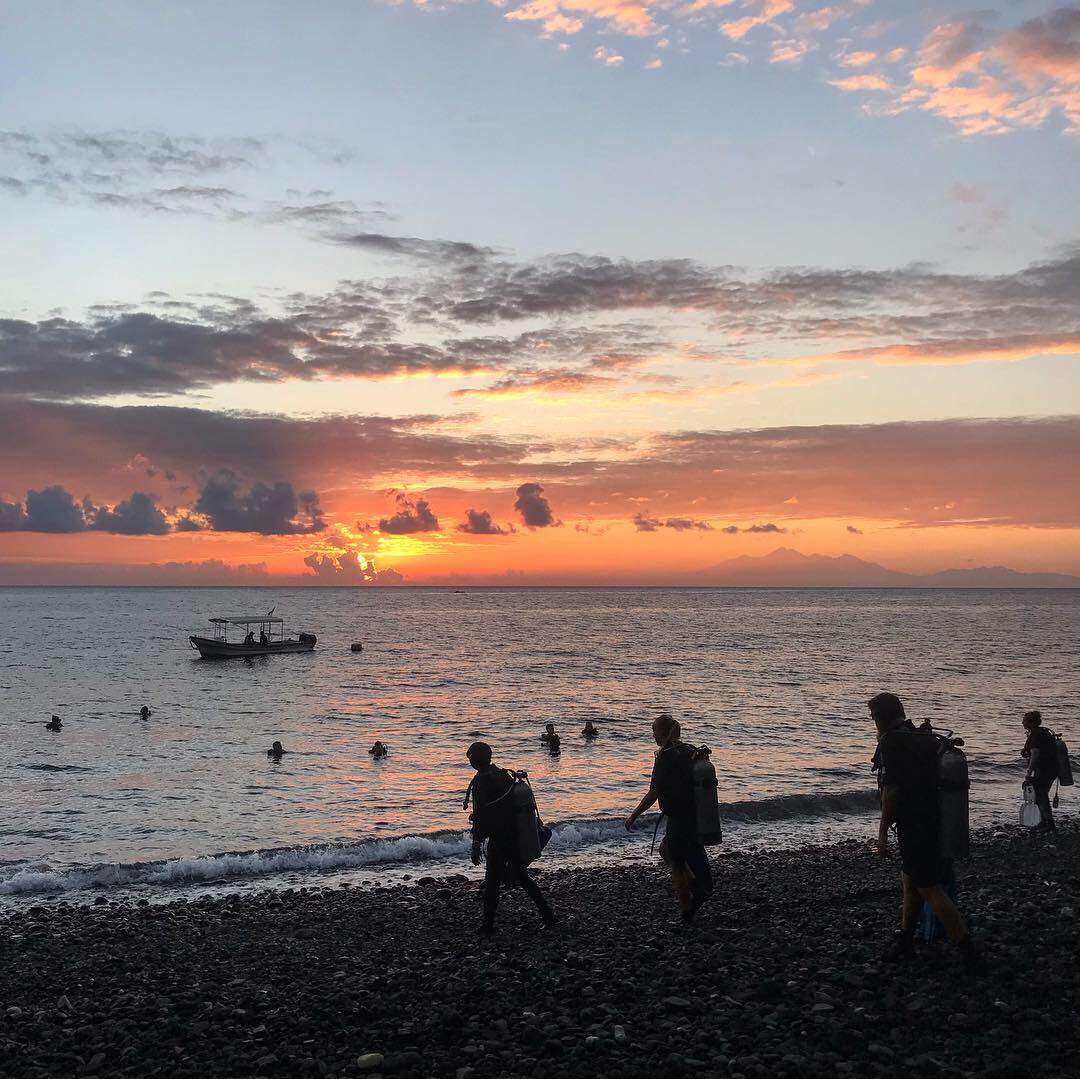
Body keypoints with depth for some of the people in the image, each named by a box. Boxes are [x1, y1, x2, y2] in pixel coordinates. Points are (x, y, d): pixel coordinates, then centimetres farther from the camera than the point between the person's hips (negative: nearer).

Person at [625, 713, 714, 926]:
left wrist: (633, 816, -8)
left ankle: (687, 914, 15)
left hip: (679, 818, -8)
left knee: (677, 866, 7)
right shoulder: (691, 752, 6)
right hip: (696, 816, 8)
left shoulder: (665, 757, -18)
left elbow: (653, 794, -18)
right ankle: (698, 888, 17)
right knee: (666, 850, 25)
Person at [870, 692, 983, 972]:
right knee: (910, 881, 19)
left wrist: (883, 831, -15)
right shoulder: (926, 739, 12)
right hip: (932, 820, 9)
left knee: (930, 888, -5)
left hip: (911, 824, -9)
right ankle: (904, 942, 29)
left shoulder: (890, 741, -13)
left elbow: (892, 789, -20)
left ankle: (968, 952, -6)